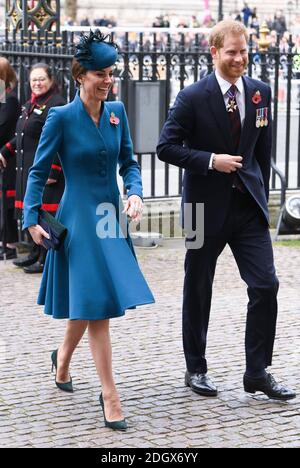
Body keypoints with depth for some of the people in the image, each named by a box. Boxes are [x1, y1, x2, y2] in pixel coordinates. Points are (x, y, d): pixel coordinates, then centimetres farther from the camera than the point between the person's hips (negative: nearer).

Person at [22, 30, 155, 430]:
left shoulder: (117, 112, 4)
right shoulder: (61, 117, -10)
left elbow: (128, 161, 11)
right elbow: (39, 170, -5)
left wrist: (135, 193, -7)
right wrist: (32, 219, -12)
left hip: (112, 218, 6)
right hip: (80, 220, -6)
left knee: (87, 303, 18)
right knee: (96, 306, -9)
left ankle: (63, 359, 45)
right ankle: (109, 396, -4)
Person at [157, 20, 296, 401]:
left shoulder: (260, 92, 4)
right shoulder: (193, 97, -10)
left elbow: (263, 149, 13)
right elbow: (167, 147, -11)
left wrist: (261, 195, 11)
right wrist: (211, 161, -19)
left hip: (248, 206, 3)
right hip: (207, 205, -3)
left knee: (265, 284, -5)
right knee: (198, 290, 9)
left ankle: (257, 372, 5)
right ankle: (196, 369, 24)